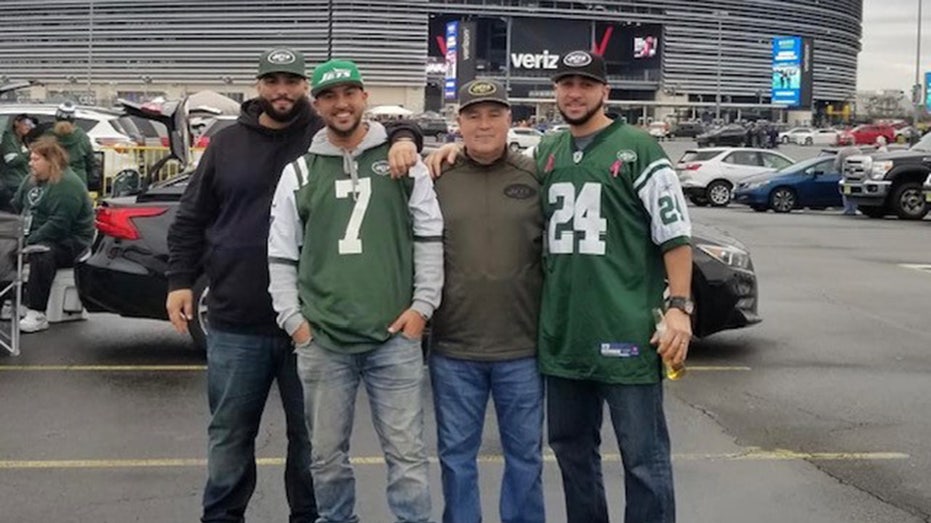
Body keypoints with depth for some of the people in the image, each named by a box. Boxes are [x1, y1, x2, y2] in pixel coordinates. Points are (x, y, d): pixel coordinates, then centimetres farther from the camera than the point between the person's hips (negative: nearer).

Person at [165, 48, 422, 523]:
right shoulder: (227, 143, 9)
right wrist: (180, 280, 4)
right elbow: (191, 219, 12)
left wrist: (403, 140, -22)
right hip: (236, 322, 2)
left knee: (310, 434, 11)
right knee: (229, 434, 12)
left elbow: (387, 131, 1)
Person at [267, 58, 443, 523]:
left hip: (395, 337, -1)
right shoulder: (299, 172, 7)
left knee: (406, 452, 2)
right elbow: (281, 255, 9)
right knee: (327, 454, 11)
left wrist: (422, 305, -2)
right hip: (322, 342, 2)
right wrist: (293, 319, 1)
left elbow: (430, 236, 5)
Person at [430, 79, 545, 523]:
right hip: (453, 347, 0)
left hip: (522, 346, 0)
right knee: (456, 455, 12)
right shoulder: (436, 177, 1)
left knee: (525, 453, 13)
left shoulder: (536, 176, 0)